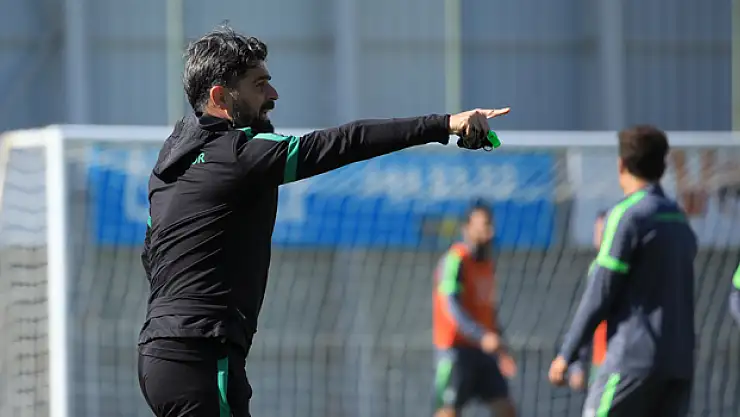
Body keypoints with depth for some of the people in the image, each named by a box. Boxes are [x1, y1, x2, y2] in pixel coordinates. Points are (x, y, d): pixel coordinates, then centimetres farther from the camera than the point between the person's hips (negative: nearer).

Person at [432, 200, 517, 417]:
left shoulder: (487, 264, 15)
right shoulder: (456, 261, -11)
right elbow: (452, 306, -23)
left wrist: (500, 351, 23)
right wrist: (483, 336, -35)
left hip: (483, 350, 8)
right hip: (456, 349, -8)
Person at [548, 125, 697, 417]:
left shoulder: (628, 215, -8)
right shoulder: (679, 219, 14)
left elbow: (600, 294, -10)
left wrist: (567, 354, -4)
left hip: (634, 358, -7)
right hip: (680, 362, 7)